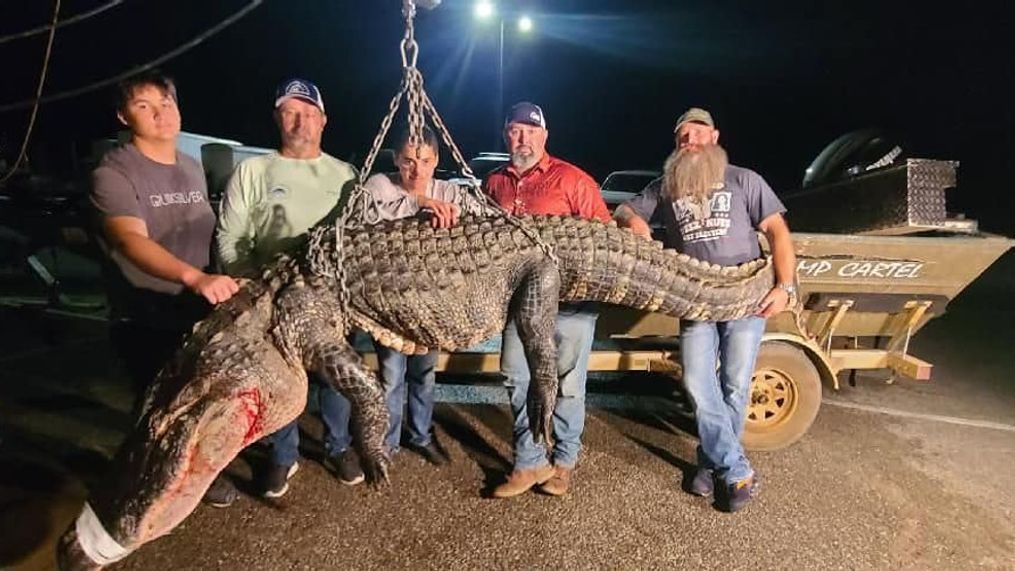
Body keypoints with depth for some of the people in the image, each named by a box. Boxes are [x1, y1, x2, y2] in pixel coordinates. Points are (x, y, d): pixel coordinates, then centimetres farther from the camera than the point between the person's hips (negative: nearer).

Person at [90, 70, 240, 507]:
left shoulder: (192, 168, 6)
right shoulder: (113, 173, -15)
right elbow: (131, 241, -32)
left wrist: (221, 280, 14)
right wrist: (194, 277, -47)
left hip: (200, 313, 6)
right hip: (144, 321, -6)